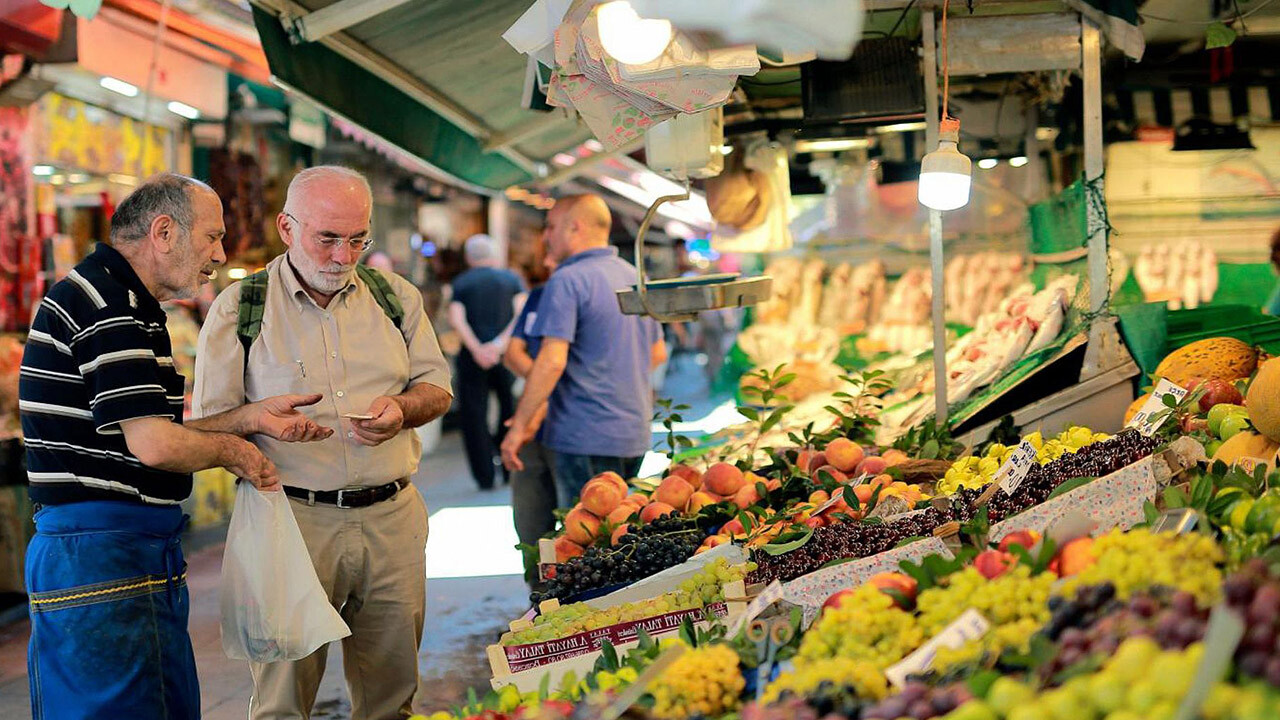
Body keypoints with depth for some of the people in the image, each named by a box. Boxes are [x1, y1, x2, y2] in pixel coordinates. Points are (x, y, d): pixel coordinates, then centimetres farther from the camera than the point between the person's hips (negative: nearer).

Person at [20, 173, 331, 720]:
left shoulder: (124, 303, 19)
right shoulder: (105, 302, -15)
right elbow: (154, 445, -21)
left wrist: (252, 417, 8)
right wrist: (233, 452, -3)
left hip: (147, 556, 11)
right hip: (96, 557, -11)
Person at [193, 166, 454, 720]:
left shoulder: (396, 297, 10)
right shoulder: (239, 308, 1)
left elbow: (436, 387, 15)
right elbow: (208, 423, 1)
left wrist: (402, 408, -7)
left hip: (392, 516, 3)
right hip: (290, 517, -3)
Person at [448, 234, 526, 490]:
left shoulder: (460, 283, 6)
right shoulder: (511, 279, 8)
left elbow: (456, 318, -8)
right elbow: (521, 313, -7)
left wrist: (477, 349, -14)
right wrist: (502, 343, -13)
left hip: (473, 356, -1)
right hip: (505, 354, 1)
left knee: (474, 415, 4)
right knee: (511, 407, 16)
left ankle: (486, 476, 3)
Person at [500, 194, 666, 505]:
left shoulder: (567, 281, -13)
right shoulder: (636, 277, 14)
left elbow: (552, 361, -21)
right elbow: (658, 353, 23)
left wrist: (519, 426, -16)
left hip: (587, 437, -8)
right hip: (636, 435, 8)